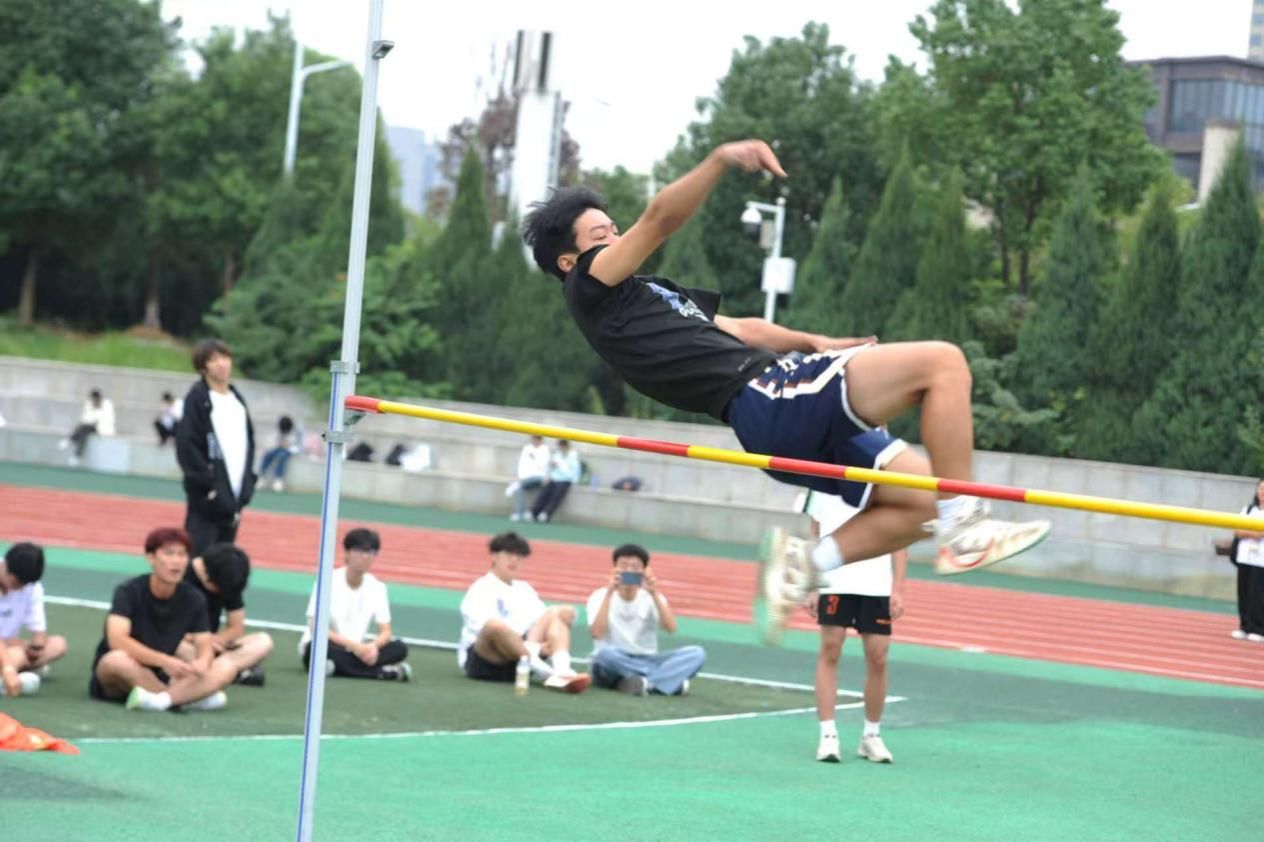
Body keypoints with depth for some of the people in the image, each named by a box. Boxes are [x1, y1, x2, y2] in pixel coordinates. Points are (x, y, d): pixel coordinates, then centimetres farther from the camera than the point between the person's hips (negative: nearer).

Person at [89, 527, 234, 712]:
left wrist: (202, 662, -27)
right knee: (117, 659, -39)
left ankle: (161, 699, -35)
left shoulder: (193, 599, -1)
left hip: (162, 676, 4)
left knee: (226, 667, -16)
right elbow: (117, 640, -28)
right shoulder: (129, 592, -15)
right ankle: (189, 697, -24)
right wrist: (164, 661, -39)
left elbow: (205, 645, -1)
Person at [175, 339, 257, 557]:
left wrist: (247, 483, 10)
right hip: (207, 498, -7)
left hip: (234, 496, 7)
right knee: (198, 556, -12)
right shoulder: (197, 399, -7)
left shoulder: (237, 399, 15)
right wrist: (206, 484, -16)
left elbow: (248, 443, 21)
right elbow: (187, 445, -13)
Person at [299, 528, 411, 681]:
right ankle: (383, 672, -33)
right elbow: (317, 628, -19)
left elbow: (385, 632, -2)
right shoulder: (328, 582, -12)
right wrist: (353, 645, -29)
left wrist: (373, 646, -26)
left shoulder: (377, 587, 1)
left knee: (399, 648, -19)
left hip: (358, 648, 4)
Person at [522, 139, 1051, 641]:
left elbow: (738, 330, 32)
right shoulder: (591, 289, 2)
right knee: (942, 362, -13)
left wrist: (813, 343, 18)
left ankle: (799, 567, 7)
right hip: (764, 398, -10)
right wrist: (721, 161, -23)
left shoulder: (650, 297, 30)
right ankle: (963, 530, -14)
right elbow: (659, 219, -12)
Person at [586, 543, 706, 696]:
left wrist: (655, 594, -22)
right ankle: (670, 679, -32)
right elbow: (597, 633, -21)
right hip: (614, 667, -3)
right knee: (606, 652, -39)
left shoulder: (651, 598, 5)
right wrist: (609, 594, -23)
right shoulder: (600, 596, -3)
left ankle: (640, 682, -35)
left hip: (646, 663, 3)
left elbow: (671, 629, -13)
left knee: (697, 653, -19)